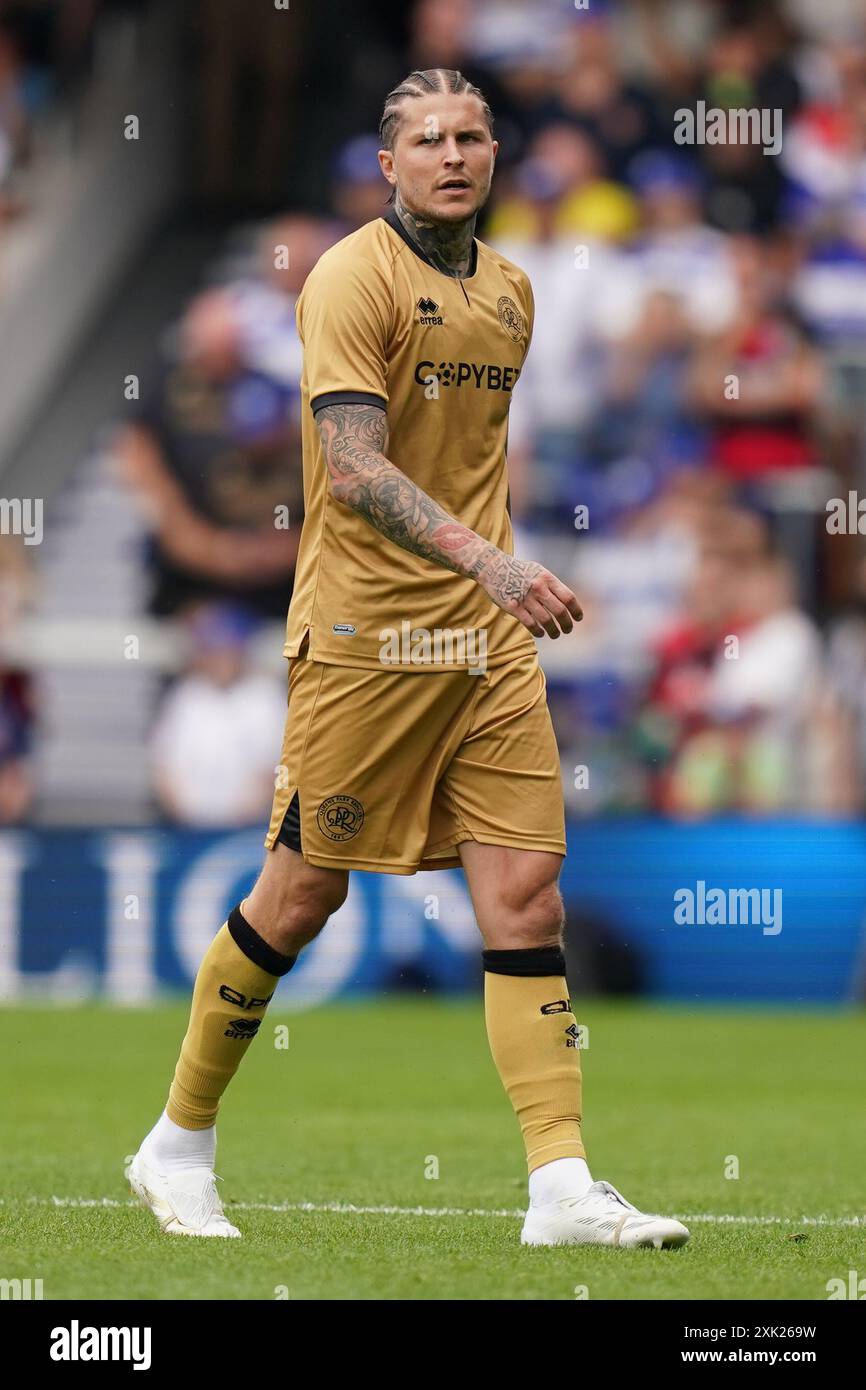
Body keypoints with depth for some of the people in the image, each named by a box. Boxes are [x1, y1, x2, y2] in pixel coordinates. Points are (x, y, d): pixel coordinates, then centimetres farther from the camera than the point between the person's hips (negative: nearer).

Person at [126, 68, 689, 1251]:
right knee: (303, 896, 2)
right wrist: (482, 558, -33)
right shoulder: (355, 278, -10)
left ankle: (563, 1189, -7)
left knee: (526, 889, -4)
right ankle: (179, 1145, 19)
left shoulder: (509, 290, 13)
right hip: (363, 634, -6)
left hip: (488, 640, 6)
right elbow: (353, 469, -21)